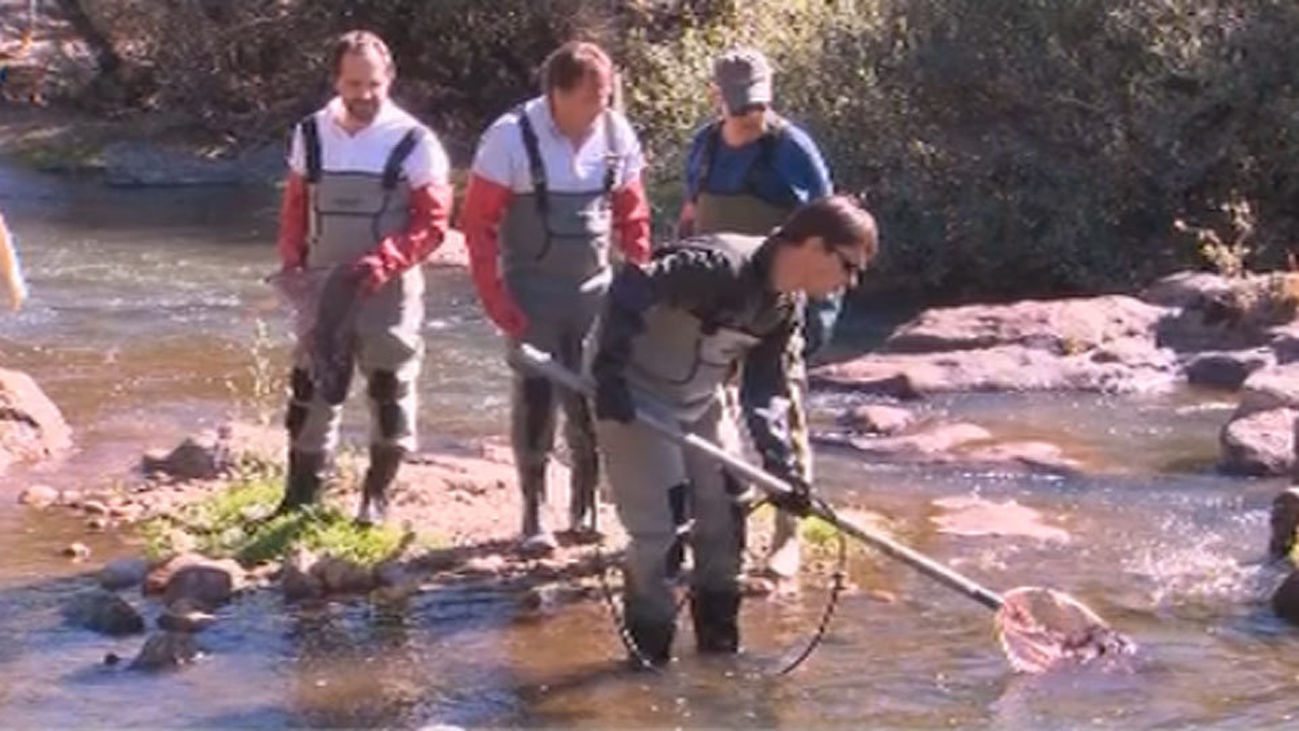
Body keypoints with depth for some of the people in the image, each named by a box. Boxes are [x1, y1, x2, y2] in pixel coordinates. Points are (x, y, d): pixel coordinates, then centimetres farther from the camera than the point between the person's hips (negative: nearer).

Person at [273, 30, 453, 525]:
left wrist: (385, 262, -22)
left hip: (388, 290, -3)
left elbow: (432, 222, -10)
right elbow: (296, 207, 14)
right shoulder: (311, 135, 4)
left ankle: (377, 496, 19)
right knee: (311, 389, 6)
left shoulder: (415, 143, -9)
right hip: (323, 288, 3)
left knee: (390, 391, 6)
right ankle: (300, 498, 15)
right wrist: (291, 261, 0)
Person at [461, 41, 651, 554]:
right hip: (532, 293, -3)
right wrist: (495, 298, -15)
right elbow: (477, 222, -11)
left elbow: (632, 217, 8)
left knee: (593, 399, 5)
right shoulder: (512, 138, -16)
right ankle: (533, 515, 10)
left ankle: (585, 506, 21)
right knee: (534, 399, -1)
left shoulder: (617, 135, -5)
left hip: (595, 289, 3)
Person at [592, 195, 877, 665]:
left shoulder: (787, 308, -2)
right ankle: (649, 651, 7)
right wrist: (610, 373, -38)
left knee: (724, 510, 10)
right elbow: (630, 291, -34)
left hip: (700, 400, 9)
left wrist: (781, 464, -12)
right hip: (636, 399, -9)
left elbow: (767, 392, 0)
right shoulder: (721, 266, -30)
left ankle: (719, 639, 24)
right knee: (660, 525, -8)